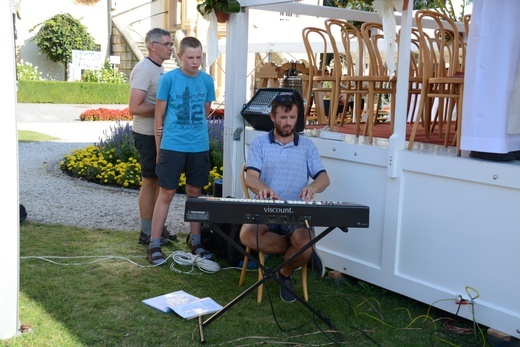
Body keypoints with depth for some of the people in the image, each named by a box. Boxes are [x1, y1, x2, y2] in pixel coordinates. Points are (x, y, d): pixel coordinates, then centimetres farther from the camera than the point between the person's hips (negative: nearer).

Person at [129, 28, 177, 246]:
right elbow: (135, 108, -24)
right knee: (150, 182, -1)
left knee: (159, 181, 15)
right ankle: (147, 233, 11)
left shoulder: (159, 69, 13)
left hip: (160, 134, 9)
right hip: (148, 135, -9)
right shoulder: (144, 70, -17)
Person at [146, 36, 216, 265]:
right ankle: (154, 246, 8)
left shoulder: (207, 80, 4)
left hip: (199, 146, 3)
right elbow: (159, 115, 0)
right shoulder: (168, 79, -5)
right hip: (172, 146, -3)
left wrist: (193, 128, 8)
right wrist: (159, 149, 2)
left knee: (195, 193, 11)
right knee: (166, 194, 0)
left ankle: (196, 242, 22)